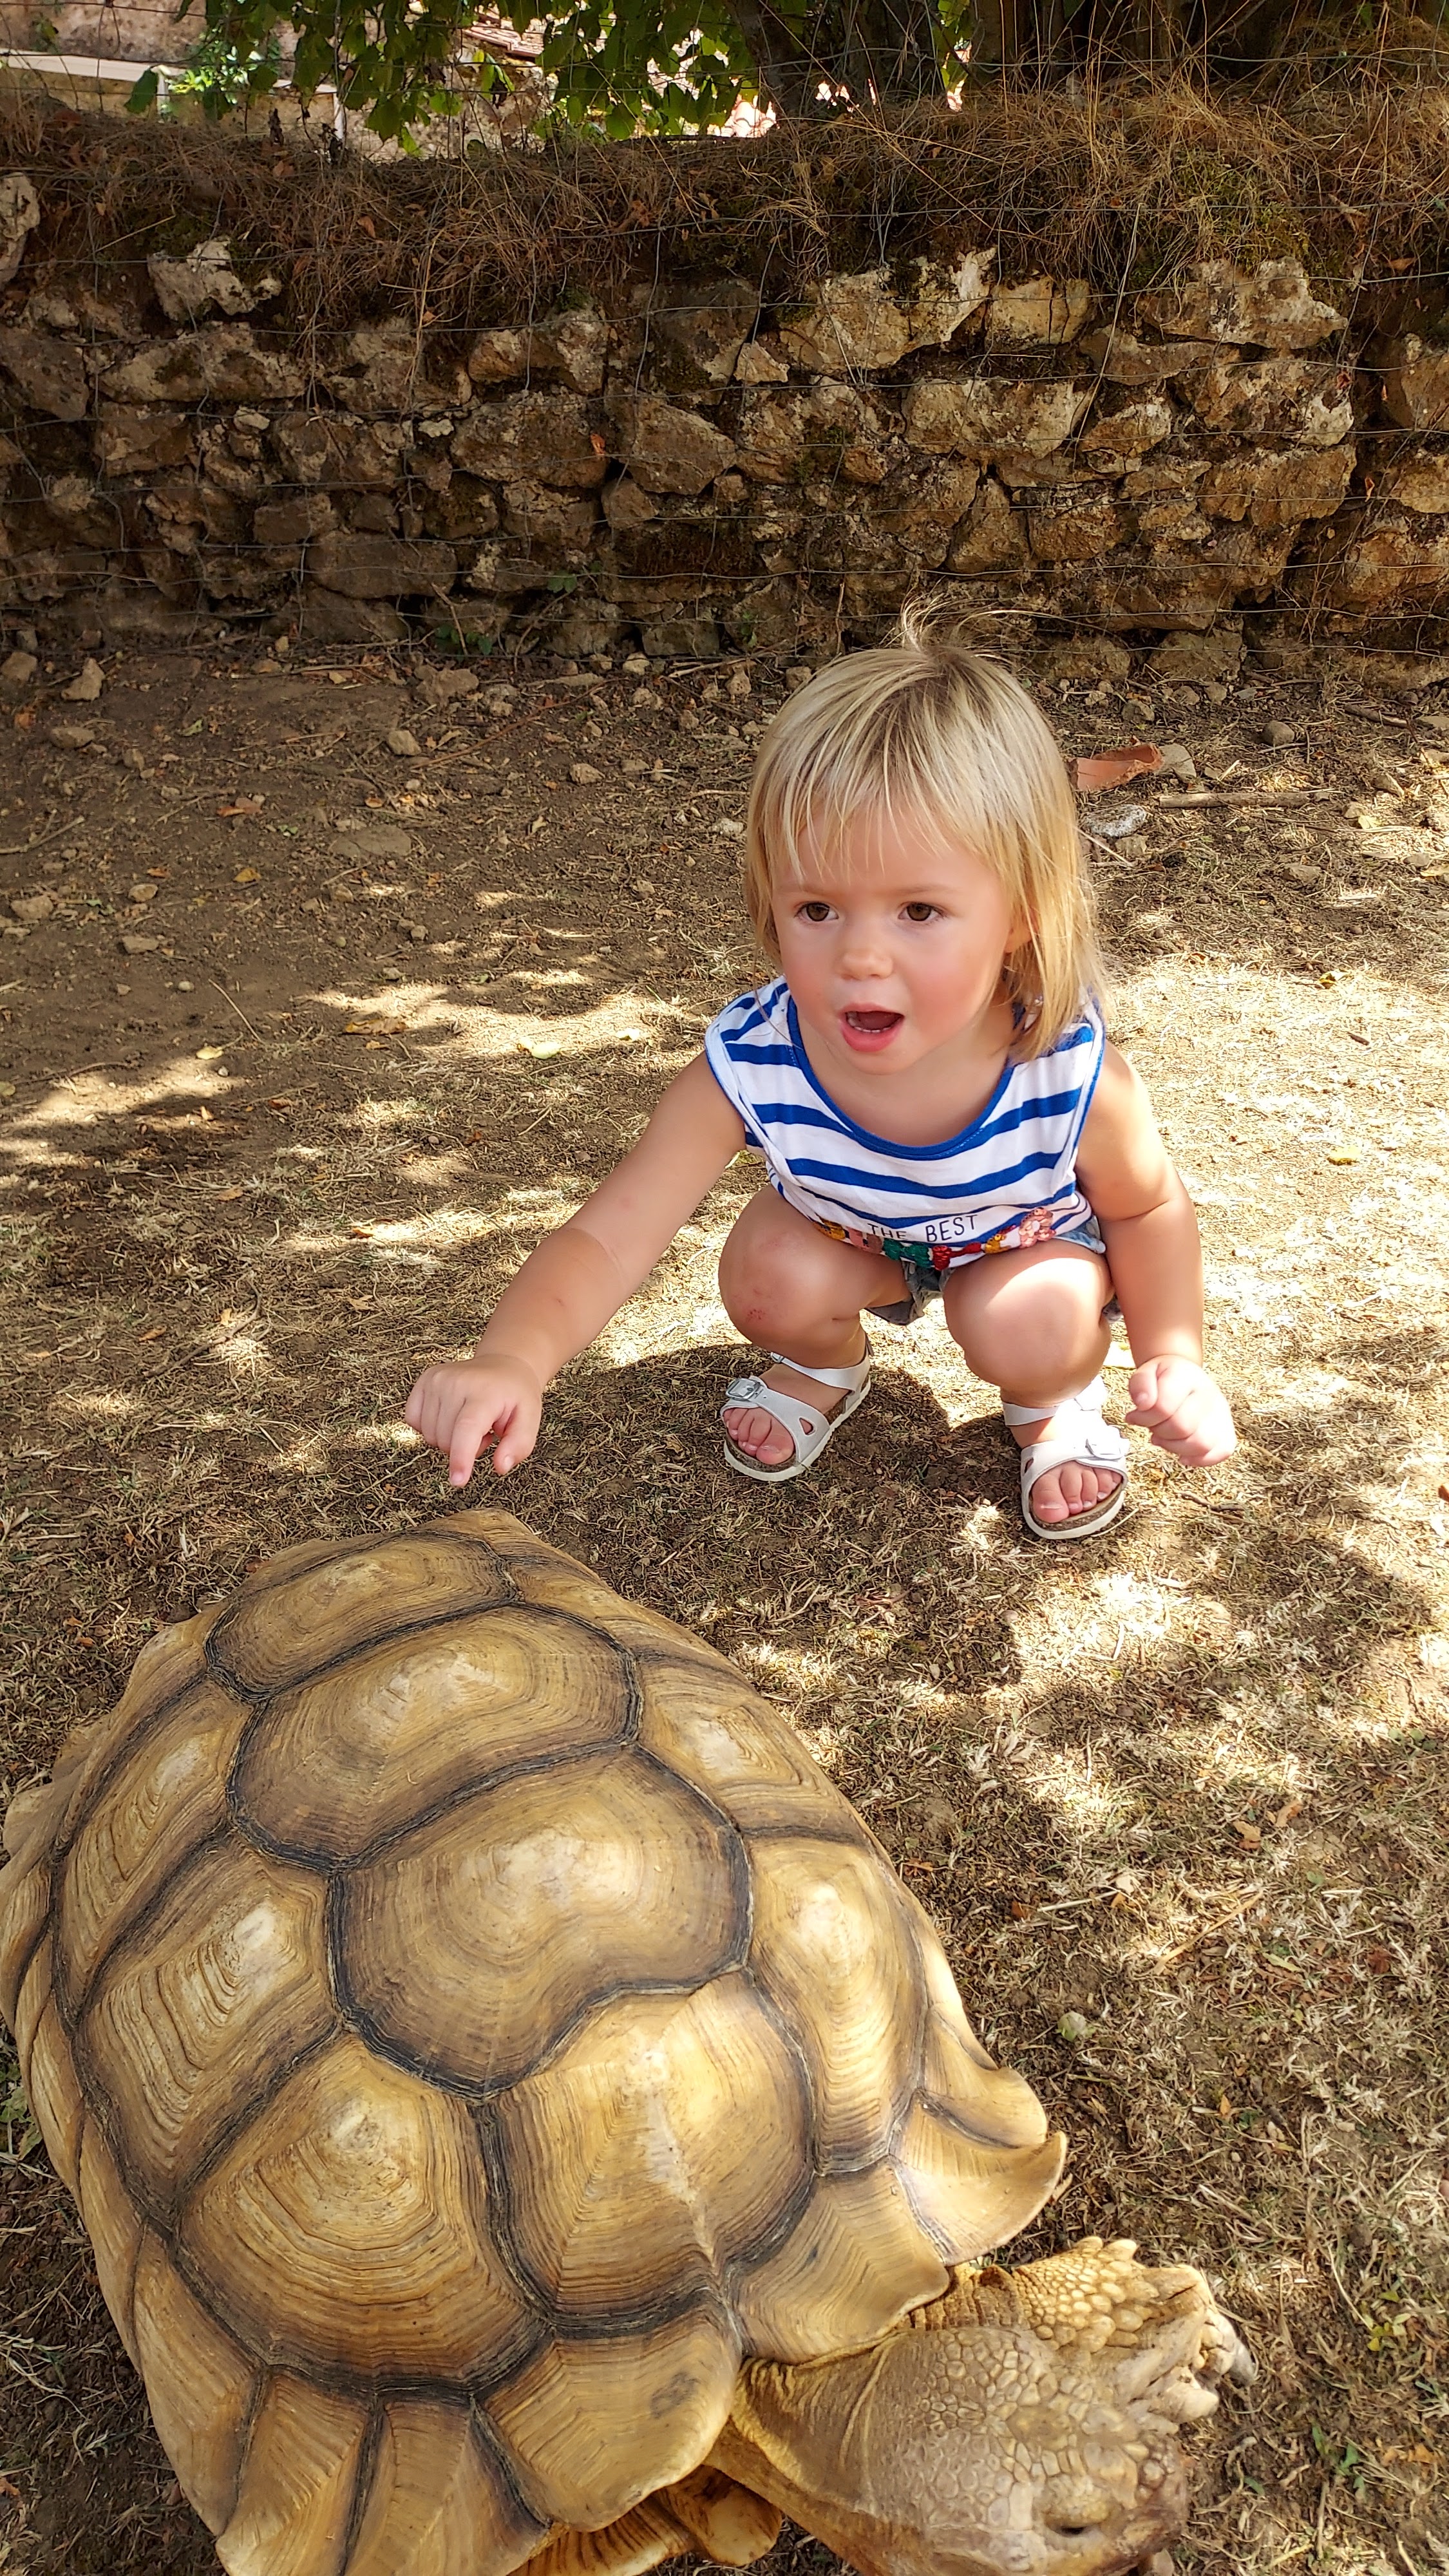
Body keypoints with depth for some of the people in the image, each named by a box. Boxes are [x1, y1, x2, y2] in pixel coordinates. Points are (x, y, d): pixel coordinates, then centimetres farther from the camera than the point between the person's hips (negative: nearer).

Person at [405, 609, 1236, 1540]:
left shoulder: (1073, 1078, -38)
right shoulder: (752, 1064, -38)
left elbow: (1150, 1208, -14)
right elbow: (606, 1242, -40)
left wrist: (1174, 1356, -22)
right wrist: (513, 1361, -58)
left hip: (1028, 1241, -1)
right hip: (857, 1236, 2)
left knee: (1027, 1332, -29)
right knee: (769, 1276, -24)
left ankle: (1056, 1400, 9)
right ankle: (827, 1367, 13)